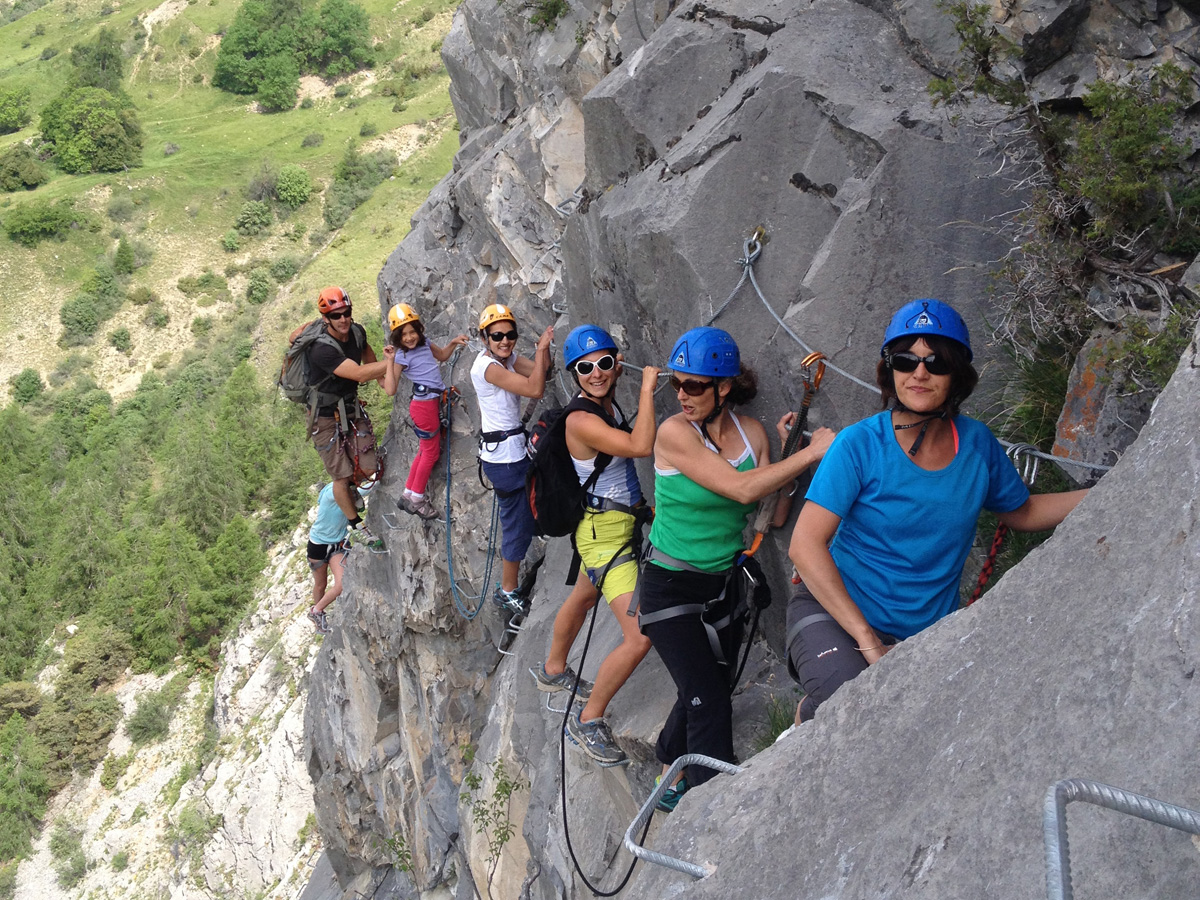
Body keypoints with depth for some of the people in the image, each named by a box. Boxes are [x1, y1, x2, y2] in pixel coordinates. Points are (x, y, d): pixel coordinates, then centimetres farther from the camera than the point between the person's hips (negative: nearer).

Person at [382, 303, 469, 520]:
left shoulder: (424, 343, 4)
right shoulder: (402, 356, -16)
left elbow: (442, 356, 25)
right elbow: (390, 390, -24)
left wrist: (453, 343, 7)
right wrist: (390, 361, -27)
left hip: (434, 402, 8)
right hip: (424, 405, -8)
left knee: (425, 451, 17)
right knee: (431, 453, 2)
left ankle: (408, 495, 29)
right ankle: (417, 499, 17)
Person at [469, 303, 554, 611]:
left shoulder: (508, 357, 7)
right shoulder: (486, 366, -22)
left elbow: (542, 371, 0)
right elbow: (535, 389, -29)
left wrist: (544, 346, -17)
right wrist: (541, 347, -24)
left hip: (514, 448, 10)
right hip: (504, 455, -10)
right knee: (519, 522, -1)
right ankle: (507, 592, 12)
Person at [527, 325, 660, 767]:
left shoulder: (608, 405, 3)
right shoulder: (581, 420, -25)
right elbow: (640, 446, -36)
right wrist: (646, 387, -27)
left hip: (618, 525, 10)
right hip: (605, 532, -10)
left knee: (582, 597, 31)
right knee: (640, 637, -14)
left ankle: (553, 671, 56)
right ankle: (588, 721, 3)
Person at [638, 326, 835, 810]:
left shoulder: (751, 431, -3)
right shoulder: (674, 432, -19)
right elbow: (741, 488, -28)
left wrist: (790, 451, -12)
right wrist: (812, 452, -24)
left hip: (723, 584, 6)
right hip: (671, 586, -6)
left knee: (706, 694, 17)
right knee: (709, 703, -11)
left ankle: (670, 779, 42)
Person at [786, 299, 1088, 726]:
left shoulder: (977, 444, 0)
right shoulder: (860, 444, -14)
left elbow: (1022, 512, 19)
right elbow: (805, 546, -20)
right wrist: (868, 641, -23)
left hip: (928, 633, 5)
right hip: (834, 613, -5)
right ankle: (809, 720, 4)